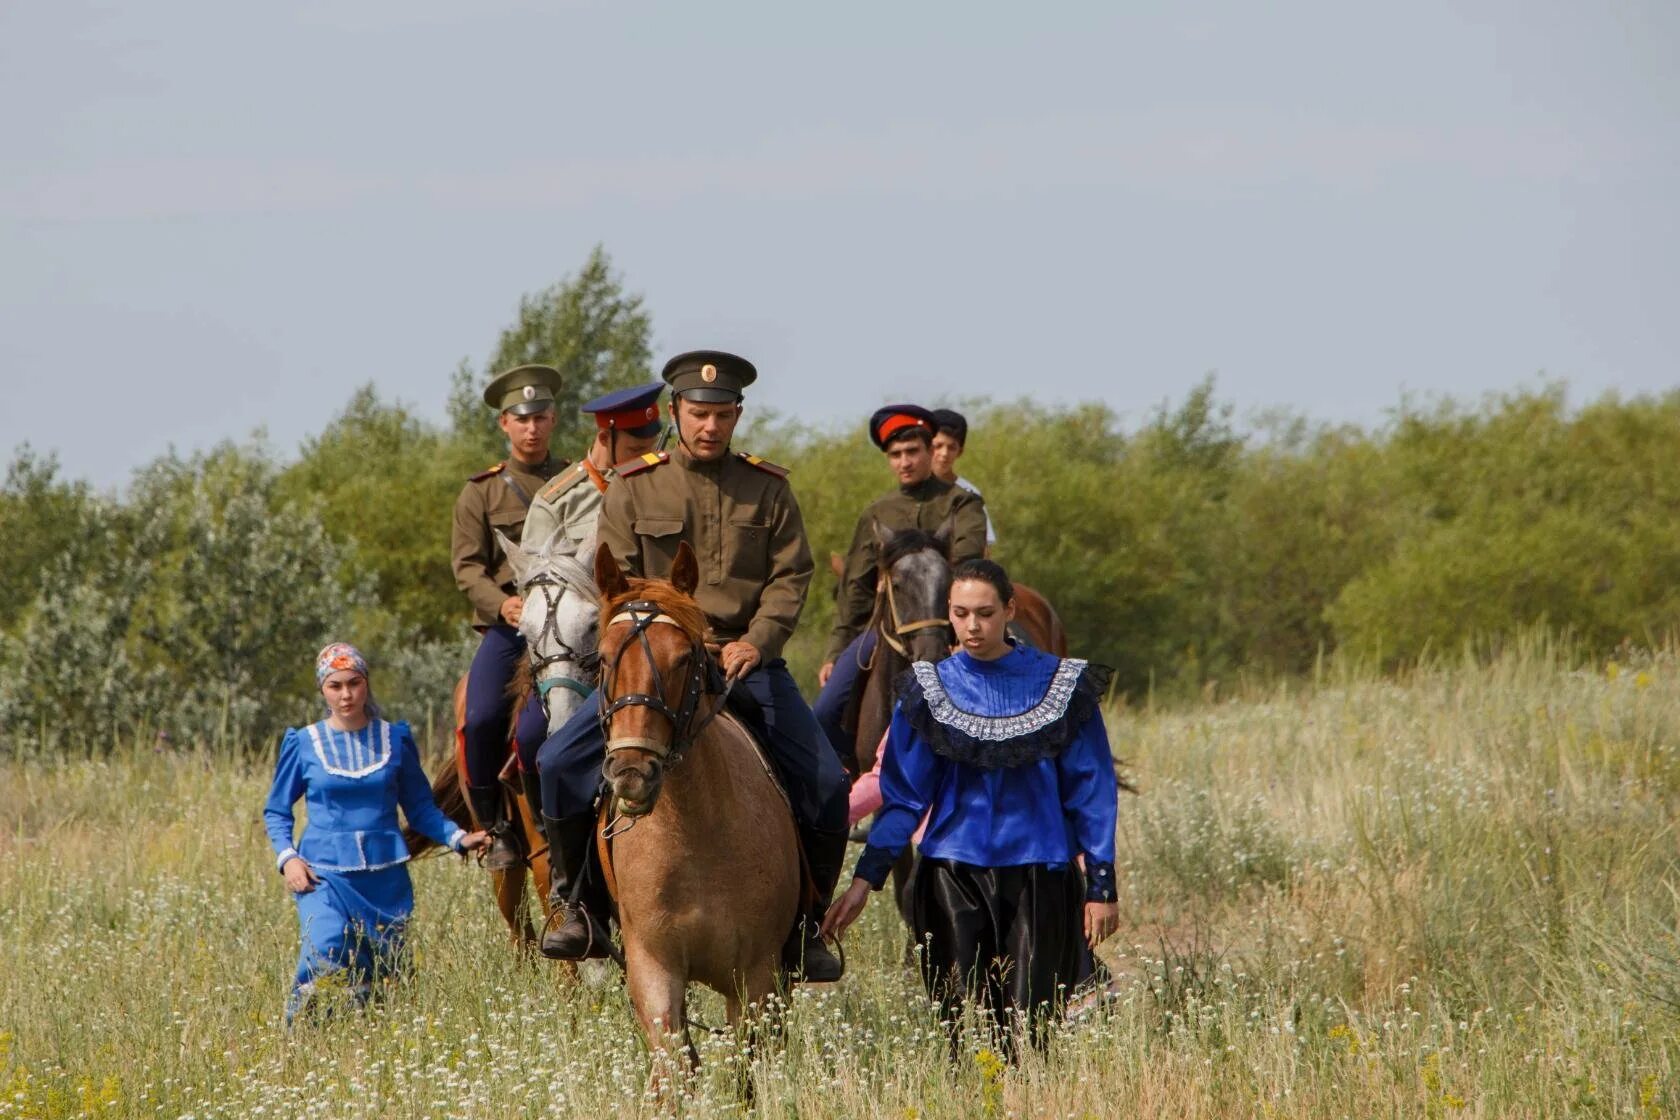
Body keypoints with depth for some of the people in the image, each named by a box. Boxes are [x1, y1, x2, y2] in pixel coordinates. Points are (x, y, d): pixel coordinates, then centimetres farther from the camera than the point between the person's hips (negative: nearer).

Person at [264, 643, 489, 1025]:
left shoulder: (395, 739, 7)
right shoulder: (304, 744, 3)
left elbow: (420, 807, 12)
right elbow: (276, 810, 10)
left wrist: (458, 837, -4)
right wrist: (287, 857, -6)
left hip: (385, 876, 2)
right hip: (324, 874, -2)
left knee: (381, 976, 1)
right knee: (325, 954, -24)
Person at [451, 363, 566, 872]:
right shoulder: (481, 492, 12)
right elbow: (467, 565, 3)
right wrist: (501, 602, -17)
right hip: (506, 627, 0)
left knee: (537, 726, -23)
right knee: (482, 719, -22)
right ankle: (494, 827, -4)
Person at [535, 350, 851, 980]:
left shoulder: (768, 488, 6)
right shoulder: (634, 488, 4)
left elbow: (791, 574, 1)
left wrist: (758, 640, -14)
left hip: (746, 661, 0)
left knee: (826, 785, -12)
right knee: (560, 763, -17)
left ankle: (804, 927, 6)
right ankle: (584, 908, -1)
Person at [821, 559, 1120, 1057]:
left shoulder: (1062, 687, 2)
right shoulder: (930, 691, 5)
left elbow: (1091, 793, 4)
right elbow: (902, 797, 4)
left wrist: (1101, 886, -1)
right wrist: (866, 877, -6)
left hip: (1038, 877, -1)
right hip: (954, 875, 1)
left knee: (1028, 1027, -6)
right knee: (962, 1025, -1)